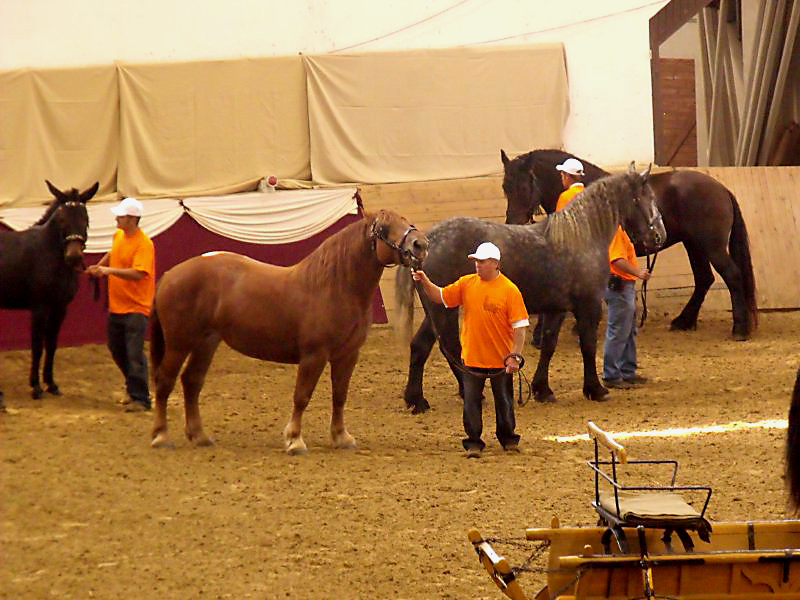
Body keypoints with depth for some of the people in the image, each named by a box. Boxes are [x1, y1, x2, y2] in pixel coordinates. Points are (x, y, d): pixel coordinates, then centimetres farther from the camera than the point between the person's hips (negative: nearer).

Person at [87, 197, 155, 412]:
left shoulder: (144, 244, -20)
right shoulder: (118, 236, 6)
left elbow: (138, 273, -30)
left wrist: (110, 271, -31)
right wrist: (98, 267, 18)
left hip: (135, 308, -9)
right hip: (116, 306, 9)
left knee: (135, 355, -9)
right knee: (117, 351, 18)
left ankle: (140, 399, -2)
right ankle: (133, 388, 33)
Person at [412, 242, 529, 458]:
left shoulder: (509, 290, -11)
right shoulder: (467, 284, 1)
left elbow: (519, 326, -10)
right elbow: (441, 297, 8)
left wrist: (515, 356, -16)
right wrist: (425, 282, -10)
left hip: (500, 360, -3)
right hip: (472, 357, 3)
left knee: (504, 402, 12)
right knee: (471, 403, 3)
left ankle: (508, 439, 29)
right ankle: (474, 442, 14)